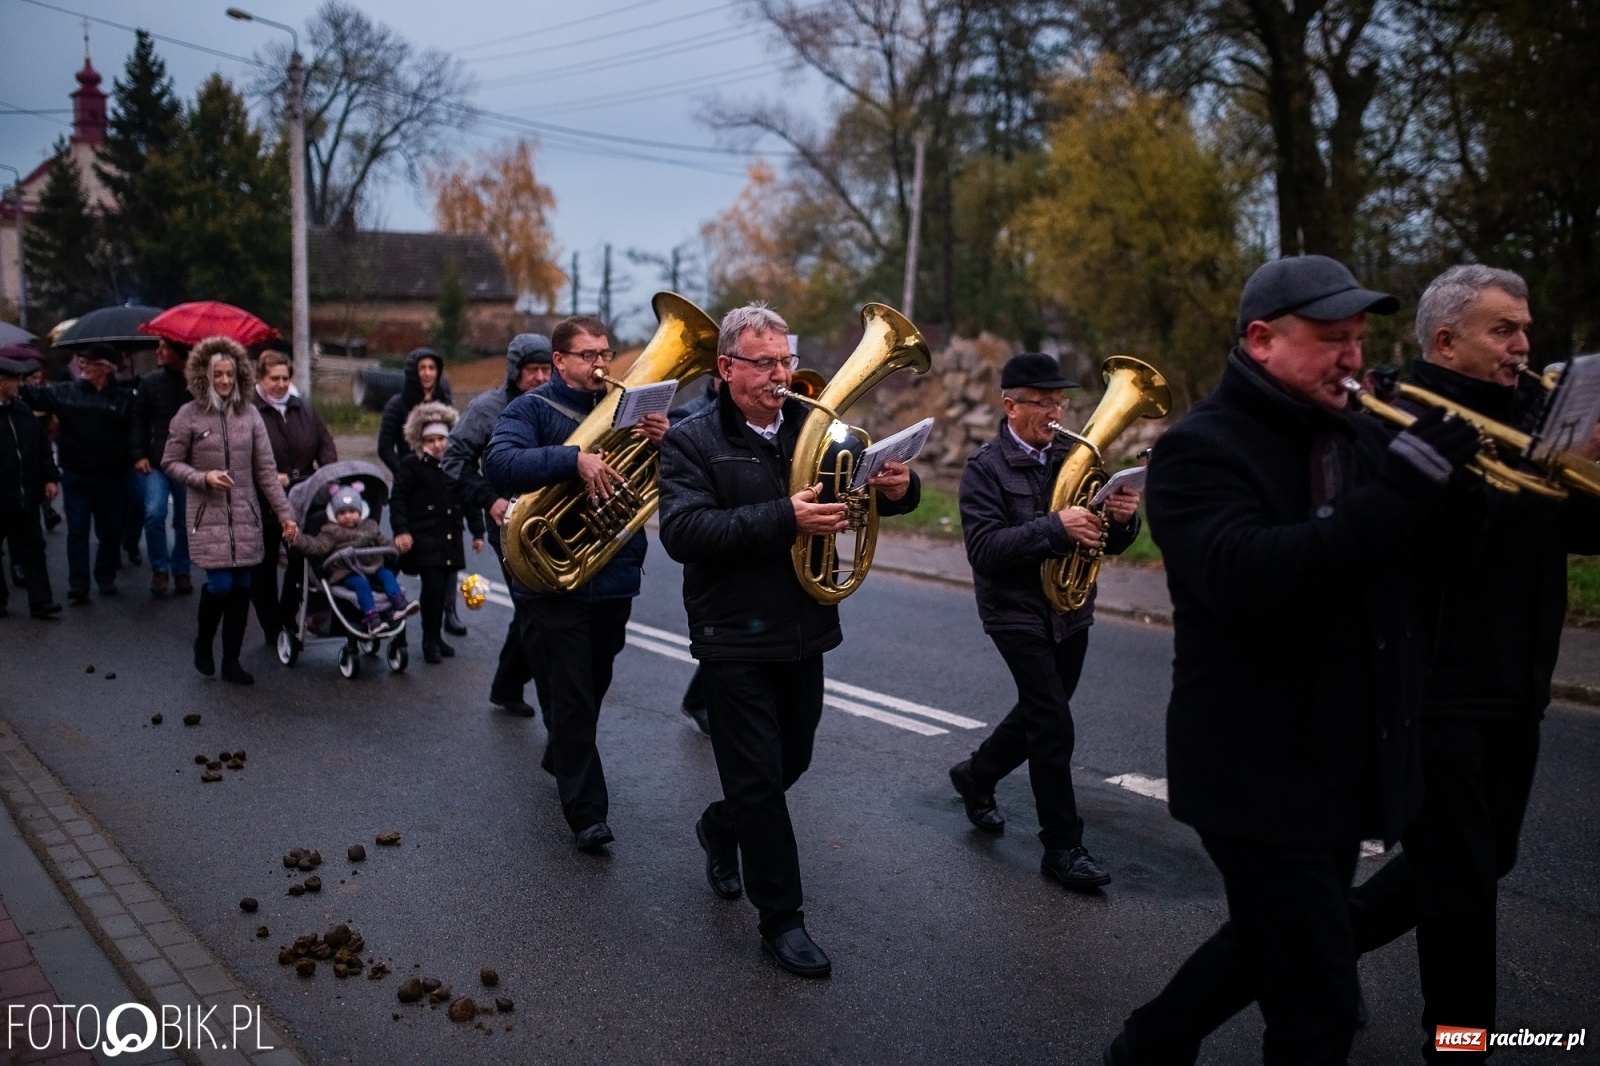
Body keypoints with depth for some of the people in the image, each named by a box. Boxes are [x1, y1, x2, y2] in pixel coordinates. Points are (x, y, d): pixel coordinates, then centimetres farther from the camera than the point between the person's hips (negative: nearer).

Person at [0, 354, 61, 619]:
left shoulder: (22, 411, 9)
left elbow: (42, 446, 13)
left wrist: (50, 477, 6)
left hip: (25, 495, 5)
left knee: (32, 548, 5)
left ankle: (40, 602, 7)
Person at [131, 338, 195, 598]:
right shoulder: (150, 381, 3)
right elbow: (139, 419, 5)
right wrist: (139, 454, -2)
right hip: (156, 461, 1)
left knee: (185, 520, 8)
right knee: (154, 513, -12)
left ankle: (181, 570, 24)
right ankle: (160, 568, 5)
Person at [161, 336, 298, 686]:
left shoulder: (249, 414, 2)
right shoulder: (189, 415, -4)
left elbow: (265, 469, 3)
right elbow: (170, 463, 2)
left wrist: (285, 513, 0)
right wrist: (203, 478, -15)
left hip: (245, 515, 3)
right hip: (208, 515, -3)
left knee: (242, 586, 4)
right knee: (220, 584, -10)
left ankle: (231, 661, 17)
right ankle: (203, 642, 20)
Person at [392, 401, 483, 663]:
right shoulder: (411, 465, -2)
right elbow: (398, 499, -5)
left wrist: (477, 531, 11)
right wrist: (400, 530, -15)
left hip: (451, 539, 4)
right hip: (423, 538, -4)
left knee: (445, 588, 6)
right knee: (433, 585, -12)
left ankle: (435, 637, 21)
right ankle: (430, 640, 2)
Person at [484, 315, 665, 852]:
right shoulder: (532, 408, -4)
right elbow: (499, 462, -23)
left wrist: (665, 440, -19)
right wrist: (575, 458, -34)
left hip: (616, 573, 5)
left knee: (595, 683, 20)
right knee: (573, 692, -5)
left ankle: (560, 760, 45)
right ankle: (587, 812, 0)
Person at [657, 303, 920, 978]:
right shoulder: (692, 441, -8)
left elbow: (873, 484, 8)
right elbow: (681, 531, -22)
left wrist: (898, 487, -18)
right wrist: (784, 519, -32)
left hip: (805, 636, 5)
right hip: (735, 640, -5)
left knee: (790, 764, 20)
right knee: (759, 781, 2)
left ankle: (720, 827, 48)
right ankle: (780, 918, 17)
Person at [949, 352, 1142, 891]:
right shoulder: (986, 468, -9)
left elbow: (1110, 542, 7)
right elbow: (984, 549, -21)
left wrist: (1123, 517, -16)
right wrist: (1055, 528, -30)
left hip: (1070, 612, 6)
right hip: (1017, 614, -6)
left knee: (1040, 713, 17)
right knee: (1054, 724, -10)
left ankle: (976, 776, 42)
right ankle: (1062, 846, 2)